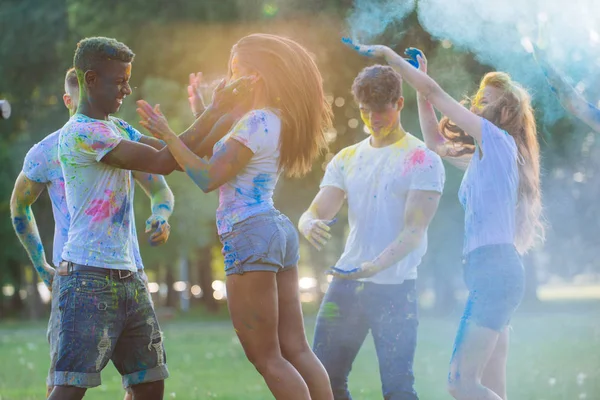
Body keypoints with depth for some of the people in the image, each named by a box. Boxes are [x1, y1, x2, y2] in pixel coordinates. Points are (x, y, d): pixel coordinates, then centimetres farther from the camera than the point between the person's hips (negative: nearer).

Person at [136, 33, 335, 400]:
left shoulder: (257, 122, -14)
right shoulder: (278, 122, 14)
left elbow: (208, 179, -18)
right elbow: (223, 159, 23)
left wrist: (167, 135, -16)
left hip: (251, 235, -10)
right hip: (279, 230, 10)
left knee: (266, 358, -3)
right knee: (296, 350, 9)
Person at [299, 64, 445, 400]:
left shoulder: (422, 160, -3)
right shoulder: (347, 159, 13)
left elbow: (414, 231, -12)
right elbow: (314, 213, 6)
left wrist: (374, 266, -28)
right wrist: (310, 225, -20)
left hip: (396, 288, -5)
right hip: (346, 285, 6)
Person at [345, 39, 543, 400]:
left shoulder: (499, 141, -4)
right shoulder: (484, 156, 21)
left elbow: (434, 91, -5)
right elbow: (435, 142, 33)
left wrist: (388, 54, 2)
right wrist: (420, 86, 27)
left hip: (495, 271, -10)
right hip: (494, 273, 10)